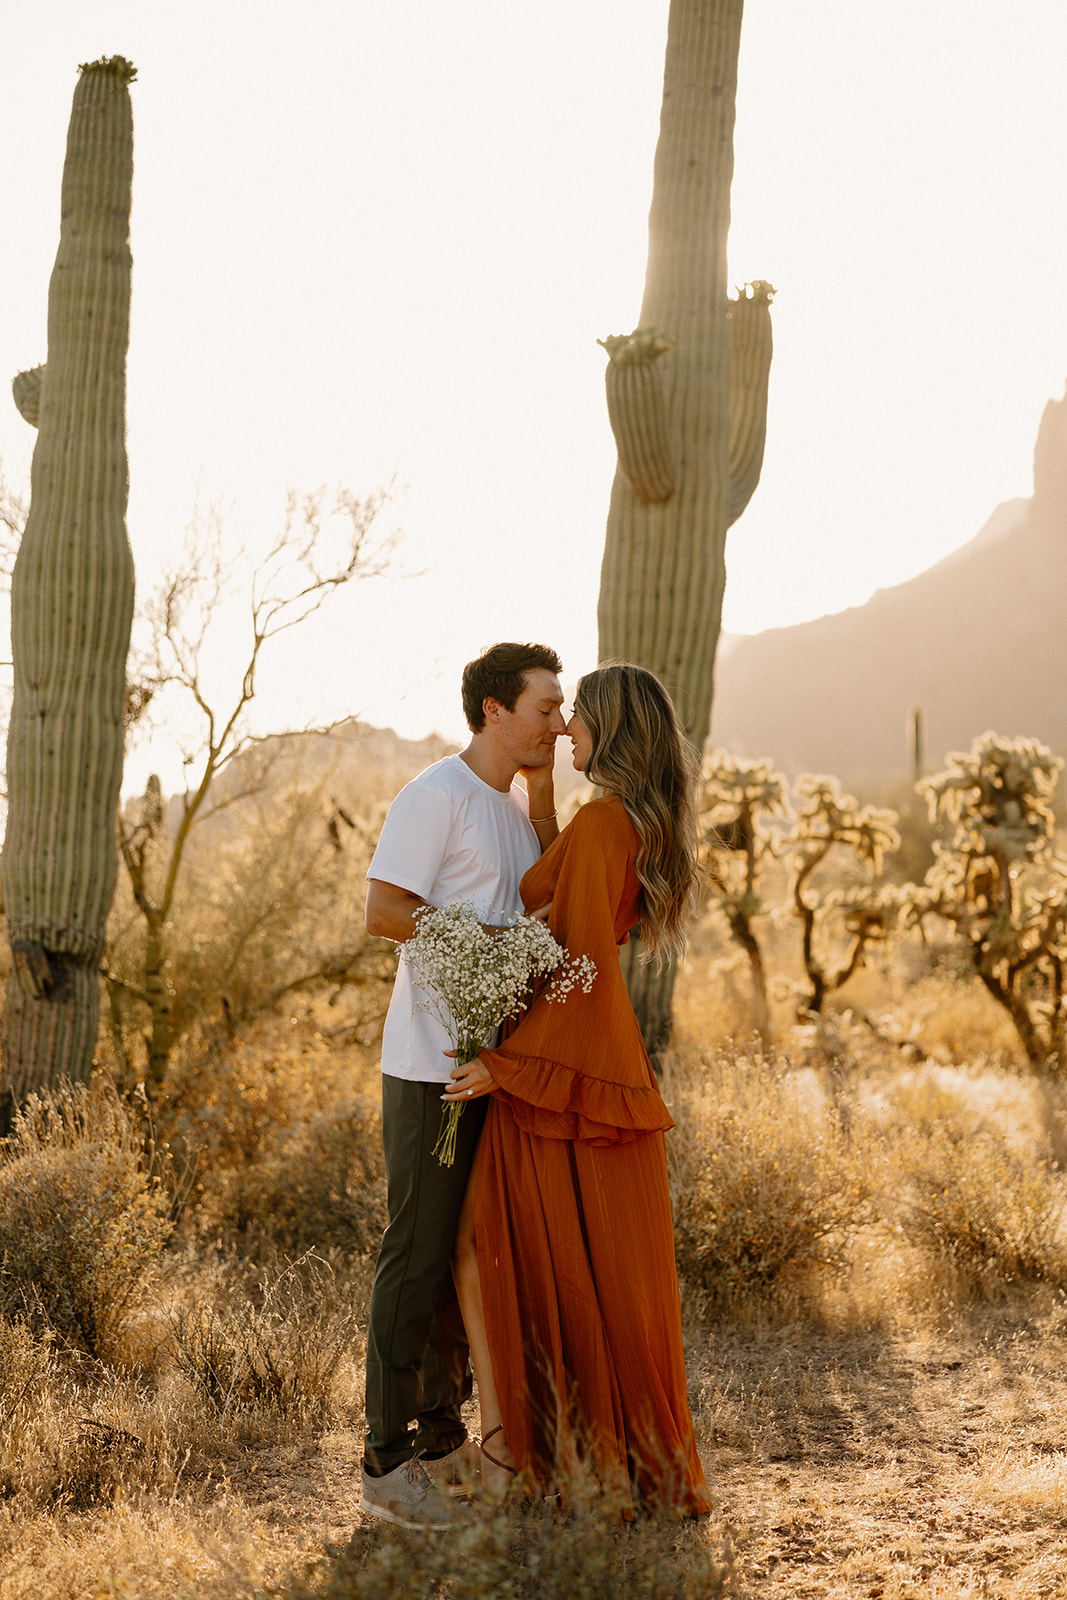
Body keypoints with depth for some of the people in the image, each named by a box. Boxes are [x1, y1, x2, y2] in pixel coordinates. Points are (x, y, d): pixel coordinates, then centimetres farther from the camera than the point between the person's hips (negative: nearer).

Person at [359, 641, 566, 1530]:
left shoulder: (513, 800, 16)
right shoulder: (438, 794, -12)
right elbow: (384, 910, -17)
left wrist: (542, 783, 6)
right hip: (431, 1065, -9)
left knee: (466, 1250, 15)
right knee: (417, 1253, -4)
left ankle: (442, 1434, 27)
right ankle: (388, 1461, 4)